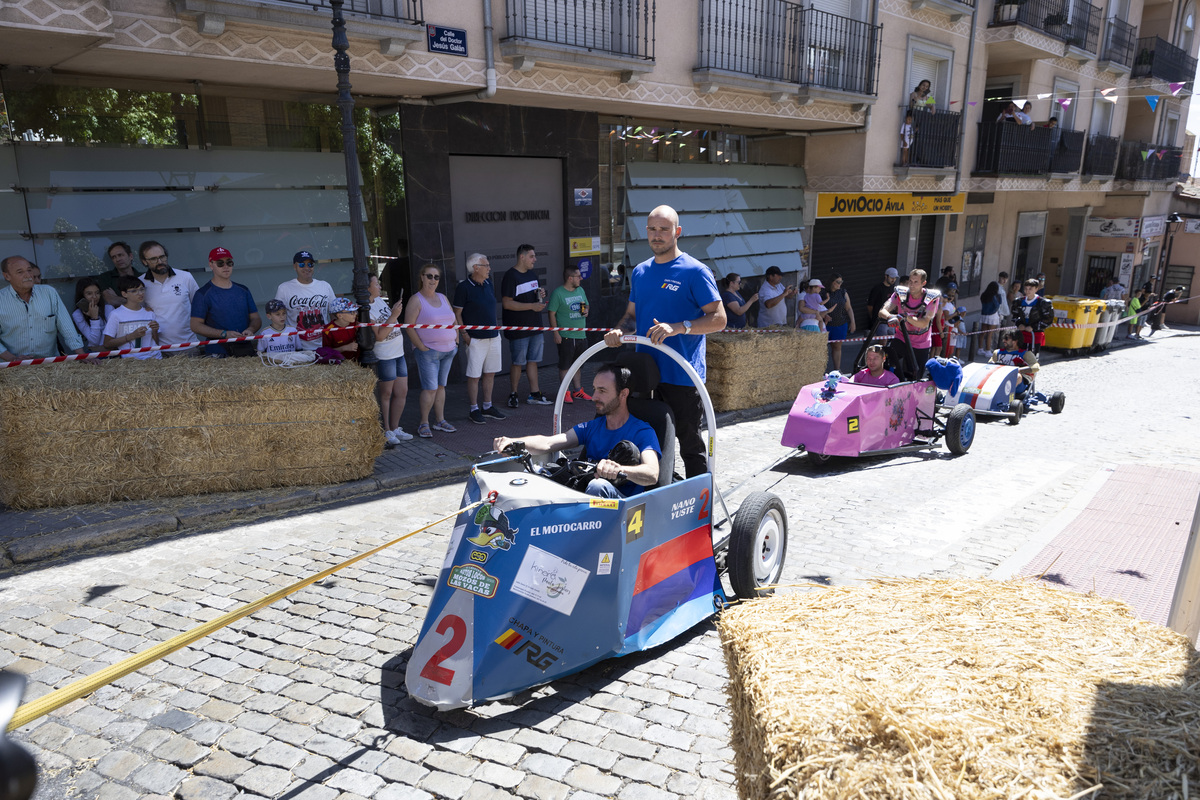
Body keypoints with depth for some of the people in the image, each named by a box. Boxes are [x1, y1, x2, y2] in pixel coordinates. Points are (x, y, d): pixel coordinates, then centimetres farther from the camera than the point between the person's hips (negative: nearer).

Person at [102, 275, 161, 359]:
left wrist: (154, 332, -4)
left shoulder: (150, 313, 13)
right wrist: (132, 336, -9)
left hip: (153, 357, 3)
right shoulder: (116, 314, 1)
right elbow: (107, 345, 0)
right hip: (130, 358, -3)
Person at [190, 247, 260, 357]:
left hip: (246, 349, 3)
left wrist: (250, 330, -5)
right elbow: (196, 325, -2)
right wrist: (224, 334, -13)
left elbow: (256, 318, 18)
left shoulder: (243, 290, 16)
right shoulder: (203, 293, 3)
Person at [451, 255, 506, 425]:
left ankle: (487, 407, 24)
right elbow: (457, 313, -7)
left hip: (493, 336, 7)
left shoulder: (488, 283, 10)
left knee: (490, 373, 12)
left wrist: (494, 327, 15)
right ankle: (474, 410, 11)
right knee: (474, 376, 0)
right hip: (475, 338, -7)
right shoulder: (463, 287, -10)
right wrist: (464, 334, -13)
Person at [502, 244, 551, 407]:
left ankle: (534, 394, 17)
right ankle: (514, 394, 14)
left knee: (533, 360, 11)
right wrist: (531, 306, -21)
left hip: (535, 326, 8)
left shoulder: (532, 275, 14)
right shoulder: (510, 276, -12)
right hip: (518, 328, -7)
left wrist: (540, 296, 1)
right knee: (518, 362, 1)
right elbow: (507, 303, -19)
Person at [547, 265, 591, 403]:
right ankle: (565, 393, 9)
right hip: (566, 336, -6)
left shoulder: (580, 290, 12)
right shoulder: (557, 293, -9)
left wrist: (586, 311, 1)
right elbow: (552, 314, -9)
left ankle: (578, 390, 25)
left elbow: (586, 305, 26)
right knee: (564, 366, 1)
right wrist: (556, 333, -14)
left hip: (581, 335, 6)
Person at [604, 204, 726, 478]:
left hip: (682, 375, -6)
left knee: (690, 443, 3)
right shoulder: (640, 271, 14)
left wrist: (678, 327, -25)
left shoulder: (695, 271, -6)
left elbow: (719, 319, -11)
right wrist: (618, 330, 0)